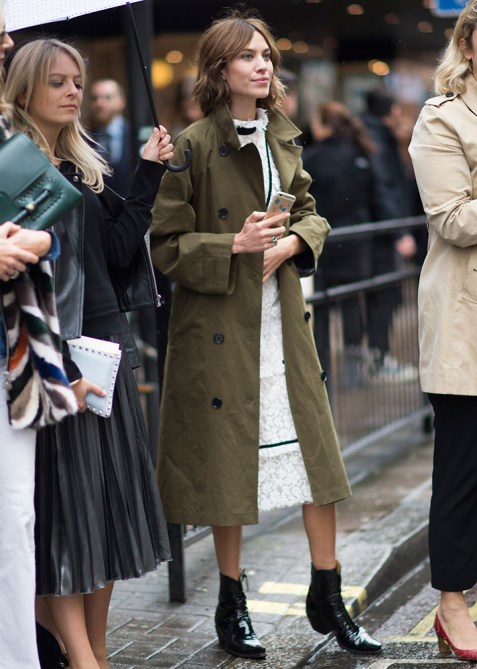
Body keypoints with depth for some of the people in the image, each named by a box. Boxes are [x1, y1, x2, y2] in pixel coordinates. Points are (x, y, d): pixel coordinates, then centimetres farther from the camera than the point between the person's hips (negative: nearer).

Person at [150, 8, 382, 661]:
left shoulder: (282, 137, 8)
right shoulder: (193, 146, -11)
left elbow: (311, 213, 17)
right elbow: (166, 245, -9)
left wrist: (292, 243, -4)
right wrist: (235, 246, -21)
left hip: (285, 325, 6)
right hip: (219, 329, -5)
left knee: (318, 455, 6)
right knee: (229, 467, 4)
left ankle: (327, 600, 19)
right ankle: (232, 607, 21)